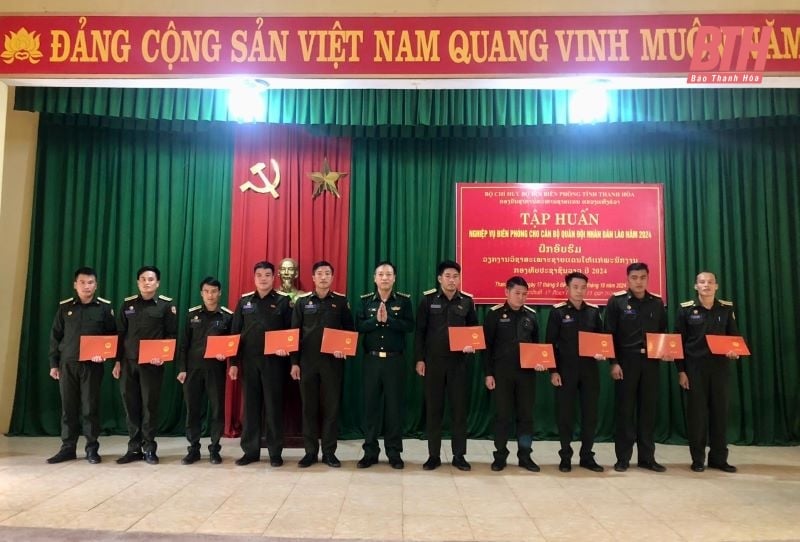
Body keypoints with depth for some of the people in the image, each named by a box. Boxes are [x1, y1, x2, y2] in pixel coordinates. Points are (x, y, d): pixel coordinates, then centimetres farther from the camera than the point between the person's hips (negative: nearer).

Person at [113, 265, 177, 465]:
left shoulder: (167, 305, 0)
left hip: (152, 364, -3)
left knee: (150, 405, 2)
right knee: (131, 405, 7)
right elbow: (120, 334, 11)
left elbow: (172, 335, -3)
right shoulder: (128, 304, 9)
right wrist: (117, 361, 6)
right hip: (128, 362, 3)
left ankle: (149, 449, 12)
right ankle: (134, 448, 17)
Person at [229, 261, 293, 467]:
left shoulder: (283, 300, 0)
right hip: (249, 361, 3)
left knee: (274, 405, 2)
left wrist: (286, 348, -21)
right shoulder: (244, 301, 8)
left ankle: (275, 453, 11)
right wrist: (233, 362, 4)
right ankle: (250, 451, 18)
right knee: (250, 405, 8)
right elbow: (235, 333, 8)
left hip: (273, 361, -3)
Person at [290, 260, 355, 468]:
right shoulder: (302, 301, 4)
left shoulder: (341, 301, 3)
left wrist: (344, 349, -13)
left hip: (332, 361, 0)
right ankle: (311, 451, 16)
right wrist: (294, 362, 0)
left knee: (331, 406, 3)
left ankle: (329, 452, 13)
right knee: (309, 407, 5)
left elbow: (350, 330, 6)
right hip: (307, 361, 1)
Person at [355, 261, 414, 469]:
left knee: (394, 405, 4)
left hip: (395, 360, -1)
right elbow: (358, 326, -4)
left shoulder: (404, 300, 2)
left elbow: (410, 326, -10)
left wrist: (388, 319, -19)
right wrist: (376, 320, -18)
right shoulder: (365, 300, 6)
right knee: (371, 405, 5)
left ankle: (394, 453, 15)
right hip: (372, 359, 1)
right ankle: (370, 452, 16)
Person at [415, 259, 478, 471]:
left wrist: (472, 345, -9)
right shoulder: (428, 299, -1)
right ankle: (433, 455, 15)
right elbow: (420, 331, 0)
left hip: (458, 362, 1)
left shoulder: (467, 301, 4)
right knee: (433, 408, 5)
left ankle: (459, 455, 16)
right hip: (433, 361, -1)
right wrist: (419, 359, -4)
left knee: (460, 408, 4)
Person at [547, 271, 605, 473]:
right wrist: (553, 371, -9)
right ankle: (565, 457, 15)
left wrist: (601, 352, -7)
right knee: (565, 414, 3)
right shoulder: (558, 311, -3)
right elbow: (550, 343, -4)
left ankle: (587, 456, 20)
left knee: (590, 413, 7)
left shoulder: (594, 311, 7)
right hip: (566, 370, -3)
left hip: (589, 369, 3)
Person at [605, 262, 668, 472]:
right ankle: (623, 458, 10)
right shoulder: (616, 301, -2)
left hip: (650, 361, 3)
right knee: (624, 409, 2)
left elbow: (663, 332, 15)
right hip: (626, 361, -3)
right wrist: (614, 362, -10)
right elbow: (609, 334, -5)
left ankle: (647, 457, 18)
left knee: (648, 408, 8)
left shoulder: (657, 302, 9)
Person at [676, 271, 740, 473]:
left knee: (720, 411, 6)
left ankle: (718, 458, 18)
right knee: (696, 412, 1)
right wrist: (681, 371, -6)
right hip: (695, 367, -2)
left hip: (719, 367, 2)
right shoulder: (686, 309, -2)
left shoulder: (726, 308, 6)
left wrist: (735, 351, -11)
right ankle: (698, 459, 11)